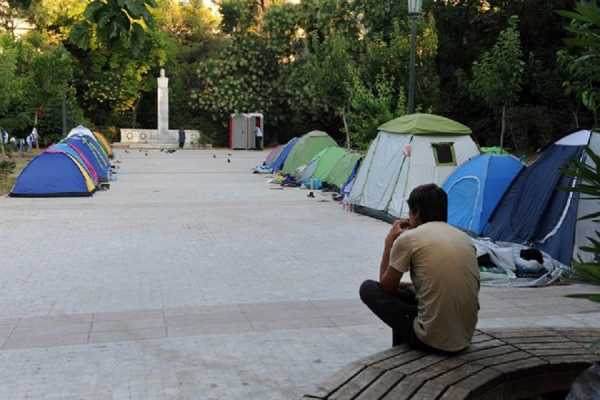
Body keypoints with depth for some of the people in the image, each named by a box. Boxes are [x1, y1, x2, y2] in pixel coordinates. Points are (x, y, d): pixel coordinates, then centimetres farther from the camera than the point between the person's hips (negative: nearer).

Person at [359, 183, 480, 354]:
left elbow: (386, 287, 5)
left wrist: (390, 240, 12)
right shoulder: (465, 238, 9)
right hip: (465, 339, 7)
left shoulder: (408, 238, -9)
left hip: (432, 341, -7)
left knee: (368, 288, 11)